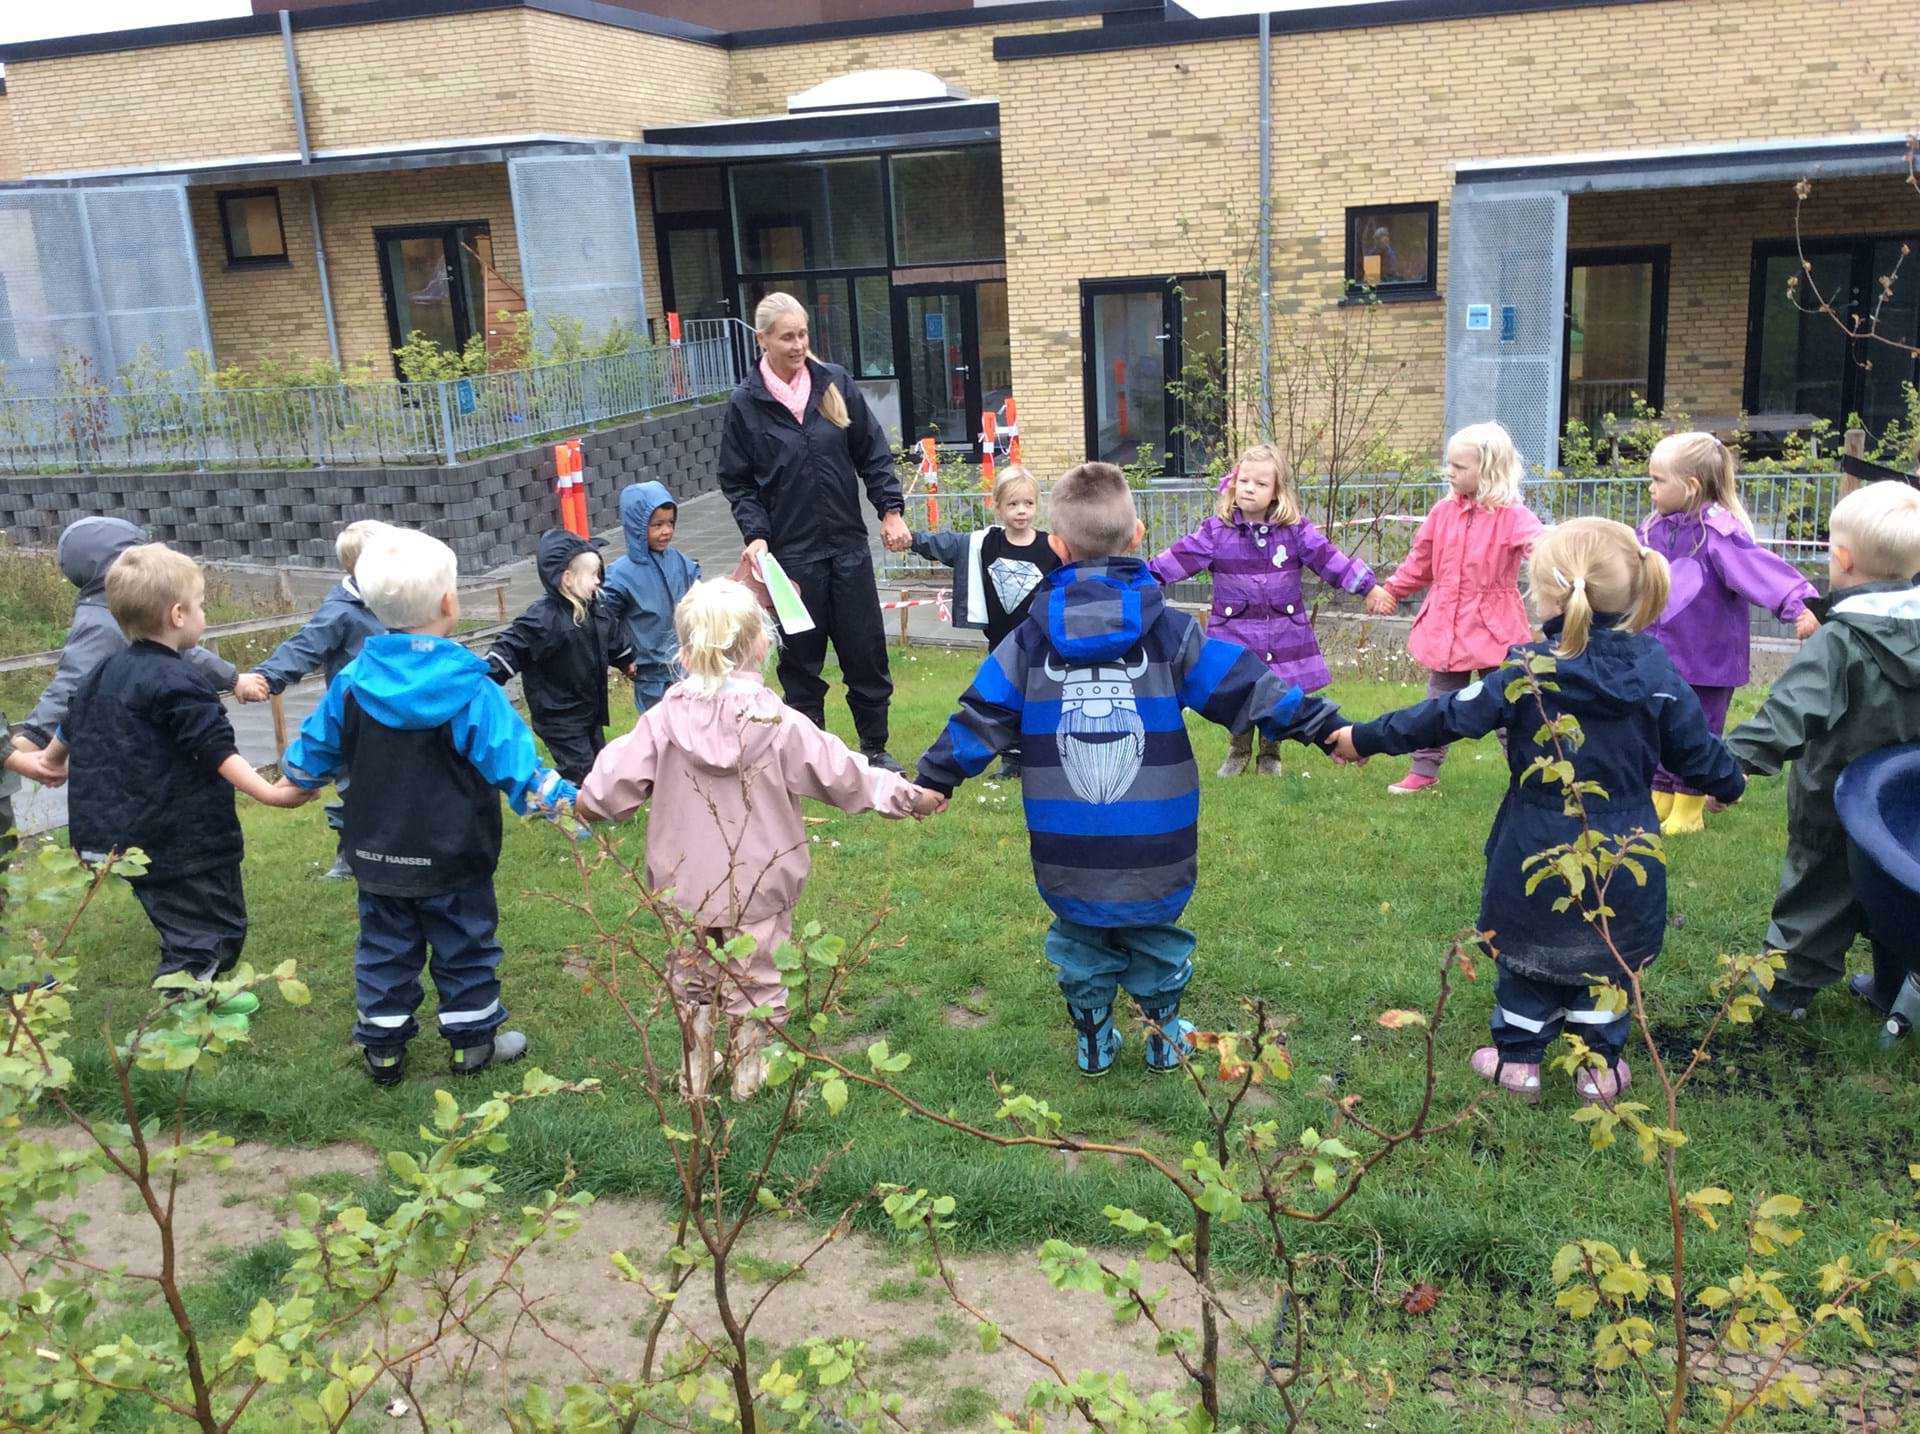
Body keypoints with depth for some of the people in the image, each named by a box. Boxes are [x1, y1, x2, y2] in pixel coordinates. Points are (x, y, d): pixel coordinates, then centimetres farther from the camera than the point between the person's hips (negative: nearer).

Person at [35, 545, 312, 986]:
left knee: (181, 926, 22)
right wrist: (268, 792, -30)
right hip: (185, 843, -9)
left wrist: (51, 759, 46)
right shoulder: (178, 683, -19)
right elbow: (218, 753, -25)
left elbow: (71, 726, 27)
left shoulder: (106, 672, 9)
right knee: (209, 932, -2)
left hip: (126, 835, 9)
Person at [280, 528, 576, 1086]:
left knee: (385, 946, 18)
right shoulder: (470, 690, -20)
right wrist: (562, 800, -14)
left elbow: (316, 748, 8)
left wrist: (294, 777, 28)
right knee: (465, 945, 13)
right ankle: (474, 1039, 23)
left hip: (378, 853, 4)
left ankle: (383, 1047, 26)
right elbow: (511, 758, -22)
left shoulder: (352, 682, -6)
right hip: (453, 858, -4)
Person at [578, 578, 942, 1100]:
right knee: (756, 980, 17)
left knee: (691, 980, 21)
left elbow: (611, 786, -8)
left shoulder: (663, 721, -13)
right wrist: (909, 795, 3)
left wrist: (586, 803, 15)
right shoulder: (780, 725, -16)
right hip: (759, 890, -1)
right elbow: (843, 776, -9)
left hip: (685, 887, 2)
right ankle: (748, 1072, 29)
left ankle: (695, 1071, 31)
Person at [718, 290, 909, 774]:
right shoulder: (745, 403, -3)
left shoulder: (835, 382, 2)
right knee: (801, 658, 6)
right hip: (792, 552, -2)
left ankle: (875, 747, 25)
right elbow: (738, 482, 2)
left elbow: (873, 453, 7)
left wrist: (890, 509, -1)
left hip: (848, 544, 2)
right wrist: (755, 534, -11)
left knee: (866, 651, 9)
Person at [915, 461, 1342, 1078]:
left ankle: (1093, 1044, 33)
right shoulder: (1170, 632, -7)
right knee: (1155, 942, 21)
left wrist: (932, 780, 13)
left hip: (1067, 862, 1)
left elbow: (980, 721, 2)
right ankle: (1165, 1040, 35)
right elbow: (1246, 688, -5)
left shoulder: (1031, 640, -3)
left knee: (1080, 943, 21)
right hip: (1154, 860, 0)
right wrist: (1326, 726, 3)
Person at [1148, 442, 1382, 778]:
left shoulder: (1295, 530, -2)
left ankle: (1270, 754, 29)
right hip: (1235, 633, 0)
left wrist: (1368, 585, -3)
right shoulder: (1216, 531, -4)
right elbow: (1179, 558, -7)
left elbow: (1329, 558, -1)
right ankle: (1239, 751, 29)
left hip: (1284, 633, 1)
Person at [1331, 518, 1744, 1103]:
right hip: (1622, 855, 2)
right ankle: (1601, 1065, 25)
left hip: (1536, 854, -2)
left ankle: (1517, 1059, 23)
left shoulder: (1528, 671, -16)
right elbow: (1695, 745, 3)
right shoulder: (1656, 669, -7)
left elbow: (1447, 715, -12)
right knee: (1608, 956, 18)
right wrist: (1728, 783, 25)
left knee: (1526, 950, 15)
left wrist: (1366, 737, -2)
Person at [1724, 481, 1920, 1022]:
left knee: (1816, 888, 10)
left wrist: (1739, 759, -38)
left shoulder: (1836, 640, -21)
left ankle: (1788, 984, 19)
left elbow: (1791, 710, -33)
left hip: (1833, 802, -5)